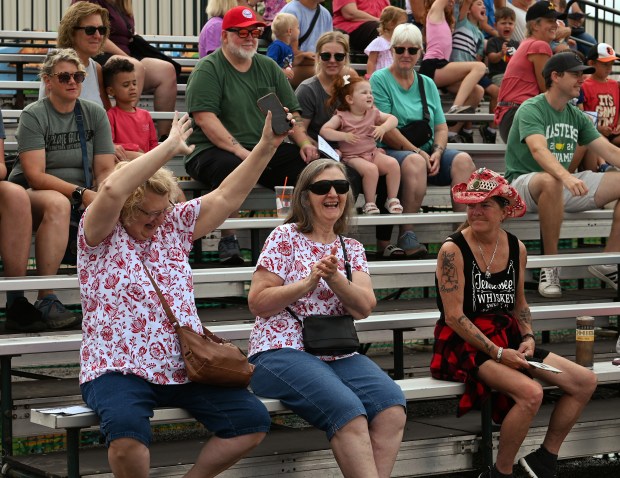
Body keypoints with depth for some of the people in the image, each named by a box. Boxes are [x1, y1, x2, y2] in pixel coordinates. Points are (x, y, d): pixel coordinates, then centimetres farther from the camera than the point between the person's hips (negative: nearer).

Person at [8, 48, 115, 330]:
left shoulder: (95, 114, 8)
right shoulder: (34, 116, -5)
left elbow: (105, 170, 3)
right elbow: (35, 176, -14)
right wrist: (80, 193, -26)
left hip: (83, 198, 4)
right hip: (31, 195, -4)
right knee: (57, 203, -39)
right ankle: (46, 300, -38)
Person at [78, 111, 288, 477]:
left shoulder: (174, 225, 14)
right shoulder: (100, 235, -1)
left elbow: (228, 196, 11)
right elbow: (112, 191, -21)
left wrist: (267, 146, 1)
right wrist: (170, 147, -18)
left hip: (185, 368, 6)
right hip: (120, 370, -5)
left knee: (253, 420, -13)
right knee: (128, 430, -37)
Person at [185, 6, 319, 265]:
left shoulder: (268, 67, 18)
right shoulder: (207, 69, -2)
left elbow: (291, 113, 17)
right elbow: (204, 117, -14)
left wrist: (304, 142, -3)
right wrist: (239, 150, -25)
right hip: (213, 150, -6)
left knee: (311, 164, -16)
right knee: (231, 167, -39)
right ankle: (228, 241, -27)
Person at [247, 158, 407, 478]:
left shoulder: (352, 249, 15)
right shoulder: (285, 238, 1)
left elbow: (364, 308, 1)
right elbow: (257, 302, -5)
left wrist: (334, 277, -16)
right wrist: (310, 281, -14)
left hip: (337, 353, 5)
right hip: (281, 352, -5)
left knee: (392, 407, -24)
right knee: (349, 413, -31)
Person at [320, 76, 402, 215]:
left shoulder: (373, 113, 10)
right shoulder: (341, 116, -4)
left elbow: (393, 119, 13)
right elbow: (324, 131, -11)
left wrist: (383, 127, -8)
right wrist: (344, 136, -23)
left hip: (372, 153, 5)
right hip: (352, 156, -5)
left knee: (393, 163, -21)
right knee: (370, 169, -34)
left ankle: (392, 200, -7)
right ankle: (369, 204, -18)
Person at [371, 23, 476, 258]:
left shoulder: (428, 84, 19)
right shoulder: (380, 80, 2)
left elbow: (441, 127, 12)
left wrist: (437, 152, -9)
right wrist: (417, 152, -14)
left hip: (428, 152, 5)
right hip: (392, 152, -5)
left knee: (463, 160, -23)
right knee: (415, 162, -38)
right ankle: (406, 236, -33)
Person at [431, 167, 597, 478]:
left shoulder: (516, 248, 7)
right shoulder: (453, 250, -12)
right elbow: (454, 316, -16)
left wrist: (528, 338, -1)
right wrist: (496, 353, -19)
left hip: (507, 339, 7)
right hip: (466, 344, -7)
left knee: (585, 381, -2)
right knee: (531, 392, -30)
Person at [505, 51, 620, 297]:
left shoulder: (577, 116, 11)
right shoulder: (531, 109, -11)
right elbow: (538, 149, -30)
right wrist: (565, 176, -49)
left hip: (565, 185, 7)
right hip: (526, 183, -7)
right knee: (551, 182, -42)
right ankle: (550, 265, -29)